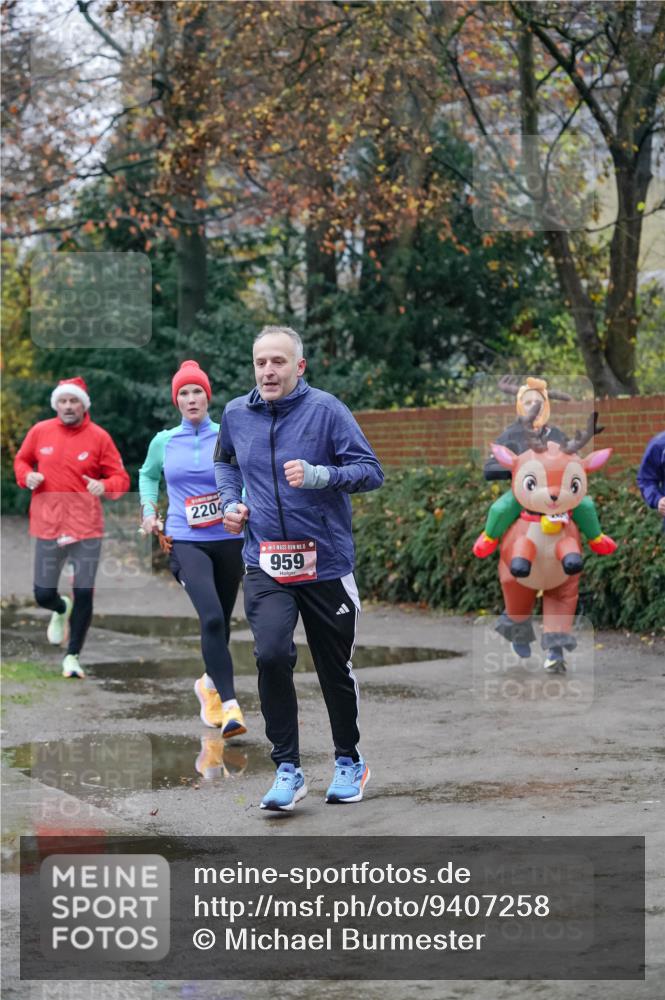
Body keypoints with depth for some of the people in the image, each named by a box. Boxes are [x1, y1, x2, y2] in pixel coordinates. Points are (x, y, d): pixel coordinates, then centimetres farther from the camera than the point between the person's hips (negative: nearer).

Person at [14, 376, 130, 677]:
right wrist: (27, 476, -4)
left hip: (86, 528, -1)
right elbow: (21, 460, 18)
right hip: (48, 527, 2)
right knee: (43, 595, 3)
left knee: (84, 596, -1)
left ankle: (72, 656, 15)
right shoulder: (39, 431, 1)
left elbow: (121, 478, -1)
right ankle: (61, 610, 41)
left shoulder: (99, 437, -4)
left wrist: (104, 486, -22)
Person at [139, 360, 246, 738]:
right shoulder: (163, 442, 7)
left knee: (222, 620, 13)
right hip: (186, 542, -1)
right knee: (211, 617, -22)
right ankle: (230, 707, -25)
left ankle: (210, 684, 41)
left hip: (229, 540, 1)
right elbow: (147, 475, 25)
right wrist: (149, 510, 10)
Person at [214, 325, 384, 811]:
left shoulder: (325, 409, -9)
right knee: (272, 654, -20)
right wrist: (231, 502, 8)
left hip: (326, 561, -2)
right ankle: (288, 770, -8)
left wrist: (318, 475, -26)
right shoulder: (236, 414, 3)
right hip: (265, 563, 2)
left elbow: (371, 471, -11)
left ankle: (349, 762, 33)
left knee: (335, 669, 10)